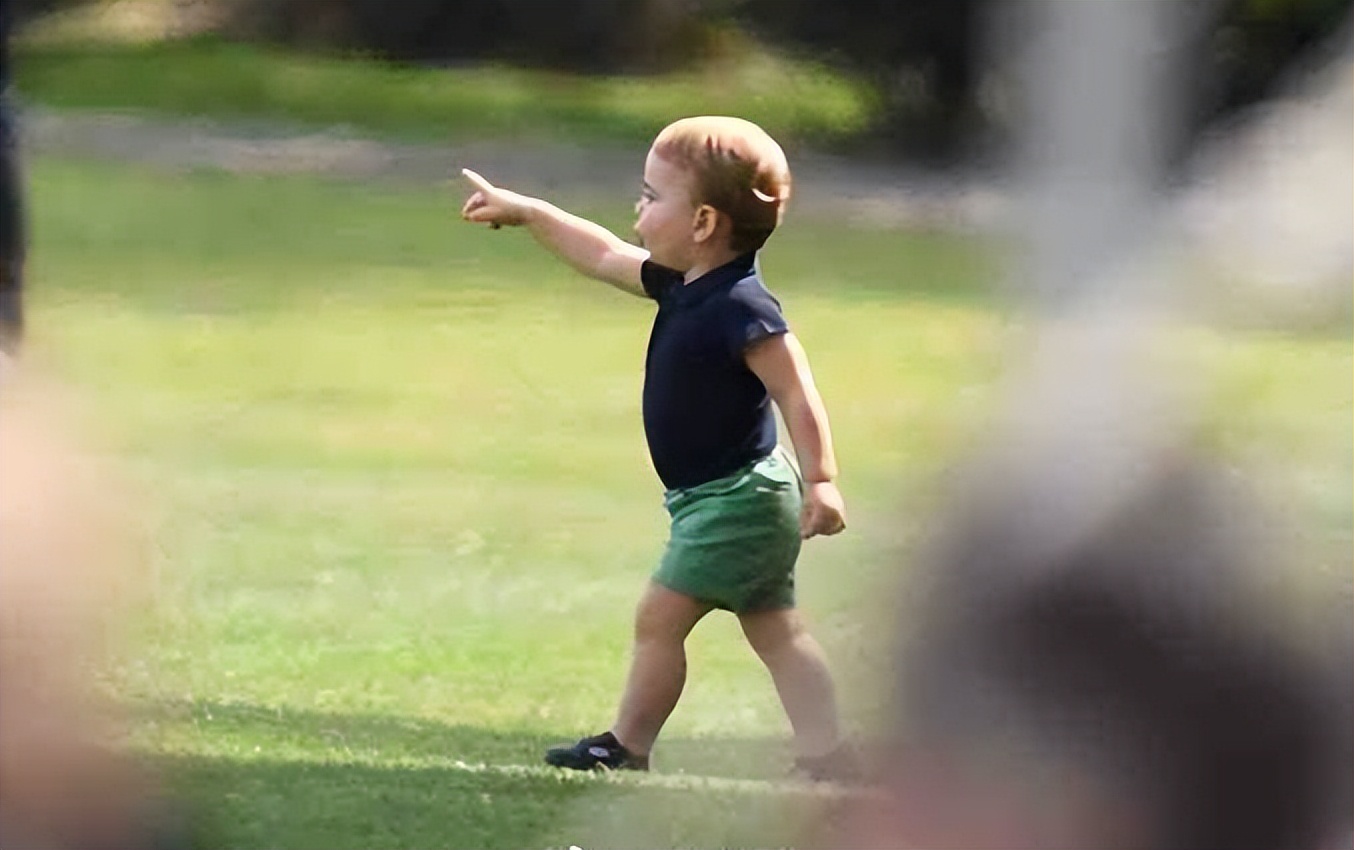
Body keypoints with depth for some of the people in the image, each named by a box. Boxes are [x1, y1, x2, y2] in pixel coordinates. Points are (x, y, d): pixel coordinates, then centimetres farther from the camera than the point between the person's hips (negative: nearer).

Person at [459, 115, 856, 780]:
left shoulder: (740, 308, -22)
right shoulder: (681, 286, 7)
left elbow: (797, 395, -25)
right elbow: (605, 257, 21)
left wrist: (820, 481, -30)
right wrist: (523, 212, 25)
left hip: (733, 498, -10)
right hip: (751, 500, 10)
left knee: (659, 617, -3)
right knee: (775, 629, 7)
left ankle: (627, 745, 7)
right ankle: (827, 757, 3)